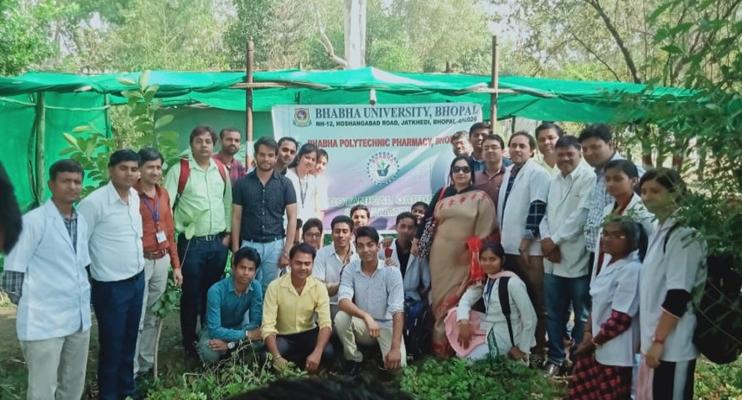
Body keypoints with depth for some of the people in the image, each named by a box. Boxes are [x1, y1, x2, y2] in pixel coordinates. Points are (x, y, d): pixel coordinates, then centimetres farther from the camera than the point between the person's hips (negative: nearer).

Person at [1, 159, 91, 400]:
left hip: (79, 319, 7)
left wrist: (83, 304, 12)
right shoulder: (33, 221, -12)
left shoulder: (81, 222, 9)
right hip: (44, 323, -6)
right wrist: (30, 306, -2)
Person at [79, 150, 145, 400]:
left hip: (137, 280, 7)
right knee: (112, 344, 8)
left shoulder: (135, 196, 4)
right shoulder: (94, 202, -18)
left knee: (130, 341, 19)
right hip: (111, 286, -6)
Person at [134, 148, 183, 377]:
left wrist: (176, 265, 13)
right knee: (137, 317, -1)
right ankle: (131, 370, 11)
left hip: (162, 260, 6)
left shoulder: (163, 194, 10)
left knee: (153, 315, 15)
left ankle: (147, 363, 27)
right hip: (139, 261, -6)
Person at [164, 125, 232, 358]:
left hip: (218, 243, 4)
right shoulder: (179, 170, -6)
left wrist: (227, 233, 9)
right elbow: (166, 204, -7)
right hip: (192, 243, -4)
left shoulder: (221, 170, 8)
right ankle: (190, 343, 21)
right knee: (191, 295, 6)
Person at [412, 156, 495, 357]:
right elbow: (428, 218, 13)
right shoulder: (442, 194, 9)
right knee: (440, 298, 10)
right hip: (440, 255, 4)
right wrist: (416, 240, 12)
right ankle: (440, 345, 21)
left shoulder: (481, 198, -3)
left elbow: (484, 232, -6)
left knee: (458, 301, 0)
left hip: (465, 259, -4)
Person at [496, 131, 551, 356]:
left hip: (528, 249, -7)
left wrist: (525, 244, -17)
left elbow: (537, 209, -15)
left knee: (534, 301, 0)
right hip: (509, 247, 7)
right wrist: (501, 237, 15)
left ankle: (537, 348, 9)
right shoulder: (508, 173, 15)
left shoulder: (538, 173, -7)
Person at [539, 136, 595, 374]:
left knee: (582, 315, 6)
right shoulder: (554, 181, 16)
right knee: (554, 314, 13)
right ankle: (555, 358, 26)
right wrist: (546, 239, -6)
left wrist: (554, 240, -11)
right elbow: (546, 213, 12)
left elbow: (581, 215, -14)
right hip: (552, 259, 6)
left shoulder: (589, 178, -6)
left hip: (578, 259, -6)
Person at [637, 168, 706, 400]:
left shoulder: (684, 235, -16)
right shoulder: (659, 231, 12)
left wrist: (659, 341, -19)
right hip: (655, 337, 9)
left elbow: (678, 296, -20)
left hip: (671, 343, -9)